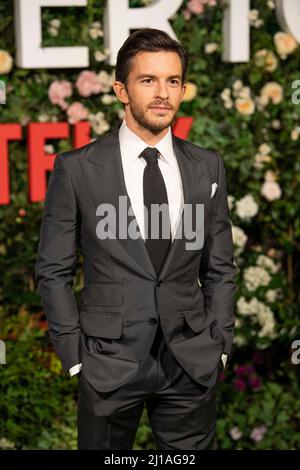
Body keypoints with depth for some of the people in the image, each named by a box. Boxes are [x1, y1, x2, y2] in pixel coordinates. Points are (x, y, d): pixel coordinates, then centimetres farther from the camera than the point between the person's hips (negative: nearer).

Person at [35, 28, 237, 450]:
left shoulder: (207, 166, 4)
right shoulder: (77, 169, -5)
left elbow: (219, 267, 10)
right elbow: (54, 271, -1)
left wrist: (219, 344, 4)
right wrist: (75, 356, -4)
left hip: (193, 365, 2)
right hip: (109, 365, -2)